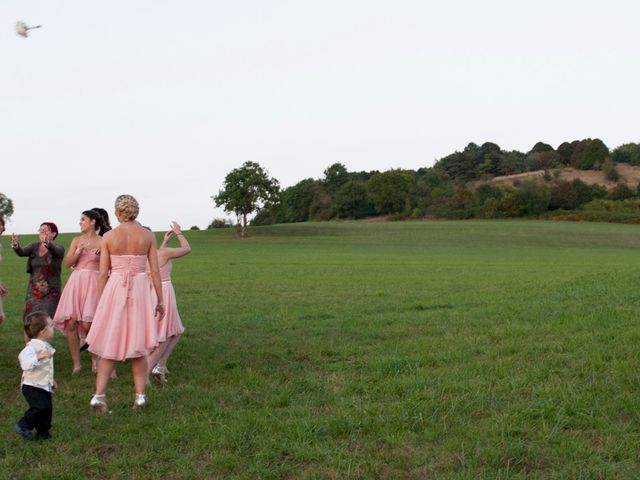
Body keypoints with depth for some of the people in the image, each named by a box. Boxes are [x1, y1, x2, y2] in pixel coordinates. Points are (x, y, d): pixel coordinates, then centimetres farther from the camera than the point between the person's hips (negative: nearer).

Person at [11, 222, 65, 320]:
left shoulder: (58, 248, -4)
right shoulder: (34, 246, 6)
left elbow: (56, 251, -27)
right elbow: (22, 252, -12)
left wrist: (48, 244, -51)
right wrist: (16, 246, -36)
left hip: (51, 292, -3)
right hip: (33, 291, 4)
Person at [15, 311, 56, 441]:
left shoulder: (45, 346, 10)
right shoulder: (32, 346, -20)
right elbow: (25, 363, -34)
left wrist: (51, 380, 28)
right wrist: (38, 357, -43)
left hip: (44, 386, 9)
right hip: (32, 386, -9)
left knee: (47, 408, 7)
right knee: (40, 407, -16)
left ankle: (43, 432, 21)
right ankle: (23, 426, 3)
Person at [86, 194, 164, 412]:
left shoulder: (109, 236, -2)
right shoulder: (148, 236, 0)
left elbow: (103, 274, -1)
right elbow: (155, 271, 0)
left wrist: (99, 302, 9)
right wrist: (160, 300, 8)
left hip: (114, 289, 0)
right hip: (140, 290, 0)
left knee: (110, 345, 8)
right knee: (139, 345, 11)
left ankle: (99, 395, 1)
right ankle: (140, 395, 10)